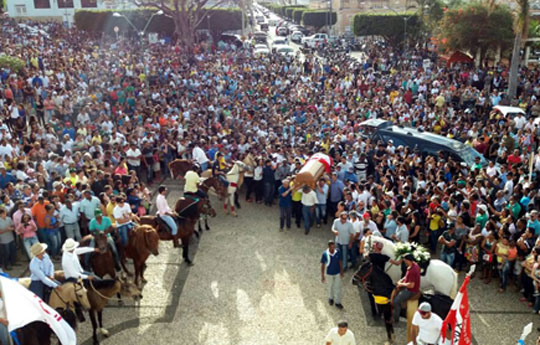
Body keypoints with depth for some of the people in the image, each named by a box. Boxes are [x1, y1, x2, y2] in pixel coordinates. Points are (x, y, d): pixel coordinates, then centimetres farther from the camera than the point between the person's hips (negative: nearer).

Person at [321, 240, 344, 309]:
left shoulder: (338, 252, -19)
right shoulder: (325, 254, -25)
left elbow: (340, 261, -3)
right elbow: (322, 265, -14)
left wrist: (341, 271, 4)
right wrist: (322, 276, -9)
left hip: (337, 273, 1)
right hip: (329, 273, -1)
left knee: (338, 288, 12)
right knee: (330, 287, 21)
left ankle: (337, 302, 30)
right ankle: (331, 298, 48)